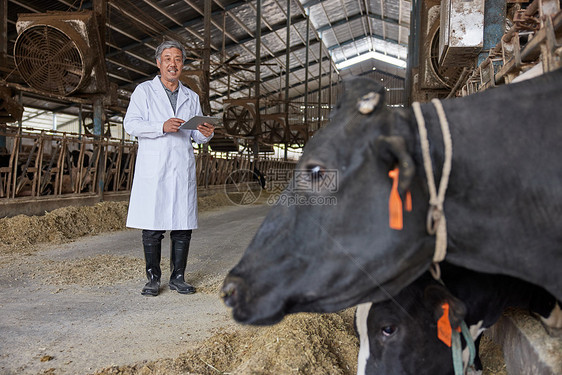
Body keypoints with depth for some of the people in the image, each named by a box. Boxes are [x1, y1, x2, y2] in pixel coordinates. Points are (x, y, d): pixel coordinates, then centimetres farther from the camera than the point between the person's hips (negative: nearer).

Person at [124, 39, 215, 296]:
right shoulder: (144, 91, 7)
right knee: (152, 226, -3)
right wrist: (162, 126, -19)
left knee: (183, 225, 2)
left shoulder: (191, 97, 18)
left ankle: (178, 278, 12)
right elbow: (131, 124, -5)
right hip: (153, 170, -3)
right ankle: (153, 279, 8)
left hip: (183, 169, 3)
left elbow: (196, 135, 18)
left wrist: (206, 133, -6)